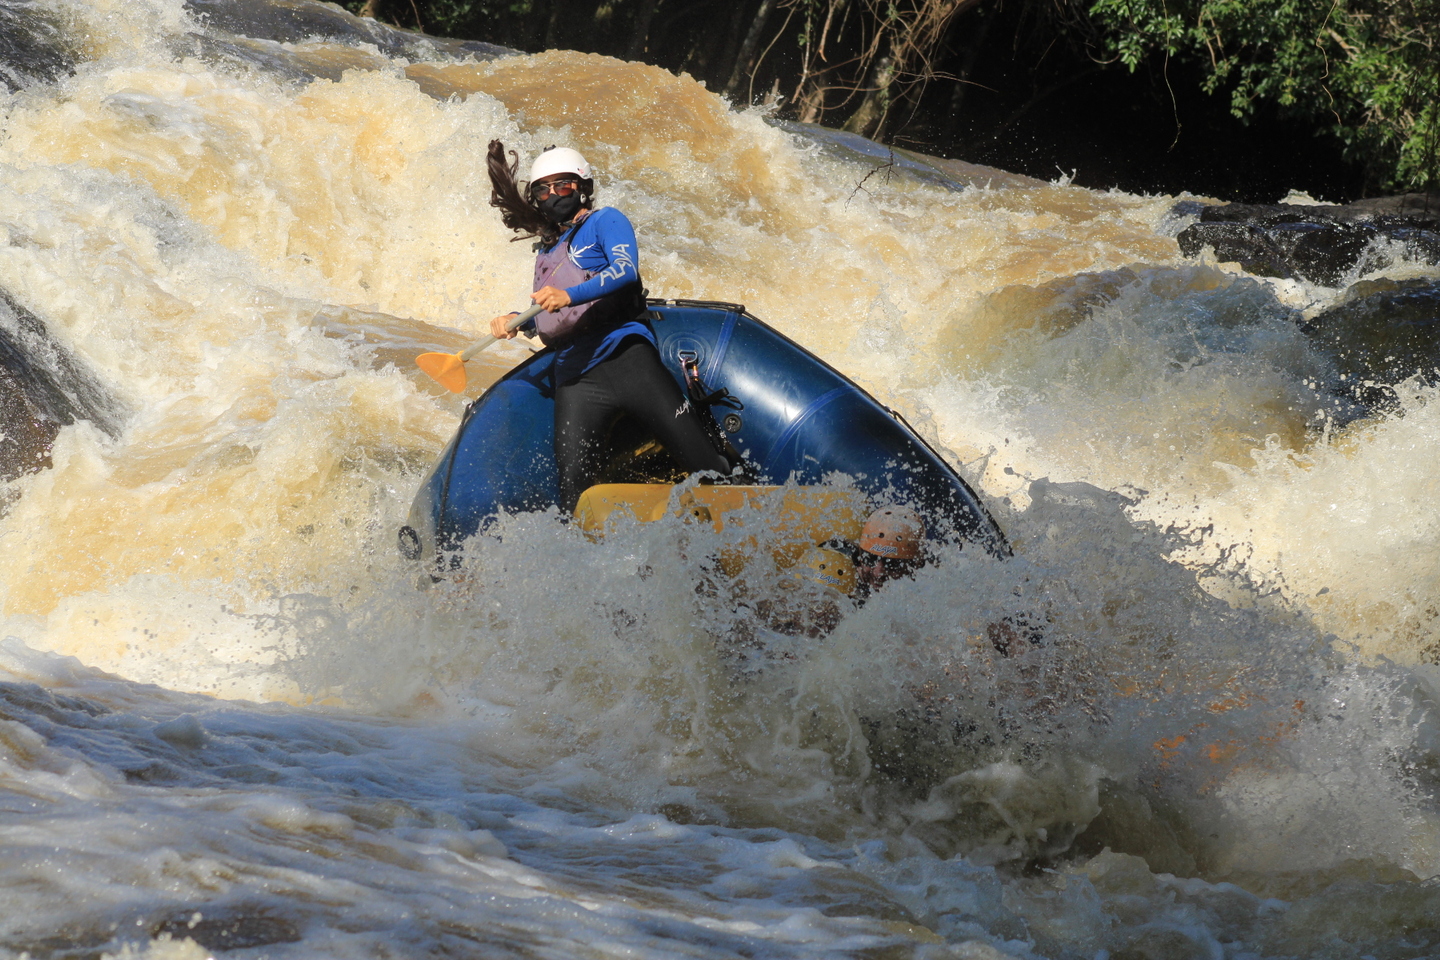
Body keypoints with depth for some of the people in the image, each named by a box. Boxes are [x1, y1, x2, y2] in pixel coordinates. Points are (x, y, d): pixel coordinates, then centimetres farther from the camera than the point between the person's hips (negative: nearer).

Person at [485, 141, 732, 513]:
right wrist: (515, 321, 10)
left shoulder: (604, 222, 8)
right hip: (575, 381, 5)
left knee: (704, 462, -13)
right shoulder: (546, 252, 27)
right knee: (573, 490, -7)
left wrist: (569, 295, -24)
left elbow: (626, 269, -11)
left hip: (627, 358, -5)